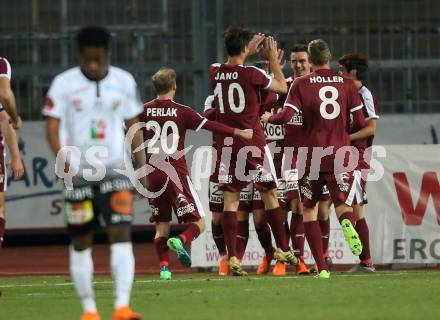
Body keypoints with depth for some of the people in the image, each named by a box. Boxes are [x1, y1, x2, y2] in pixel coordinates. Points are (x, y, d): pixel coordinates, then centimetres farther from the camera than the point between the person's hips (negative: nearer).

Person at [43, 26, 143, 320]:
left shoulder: (124, 82, 5)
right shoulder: (64, 84, -2)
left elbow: (132, 128, 13)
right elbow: (53, 128, -5)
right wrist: (63, 158, -23)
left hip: (114, 170, 1)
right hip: (79, 172, -1)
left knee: (121, 235, -13)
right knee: (81, 242, 6)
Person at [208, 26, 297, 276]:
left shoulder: (215, 72, 1)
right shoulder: (251, 74, -12)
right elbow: (283, 87, 3)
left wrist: (249, 53, 31)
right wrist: (273, 59, 12)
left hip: (227, 144, 4)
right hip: (253, 142, -4)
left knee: (231, 199, 2)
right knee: (270, 194, 8)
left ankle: (232, 257, -5)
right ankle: (283, 249, 13)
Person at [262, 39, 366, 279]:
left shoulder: (301, 85, -2)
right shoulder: (346, 84, 4)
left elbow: (285, 116, -11)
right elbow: (360, 123, 4)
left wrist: (268, 118, 10)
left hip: (312, 155, -1)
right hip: (340, 152, 1)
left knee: (309, 208, 11)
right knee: (343, 203, 3)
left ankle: (321, 267, 4)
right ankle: (347, 223, -36)